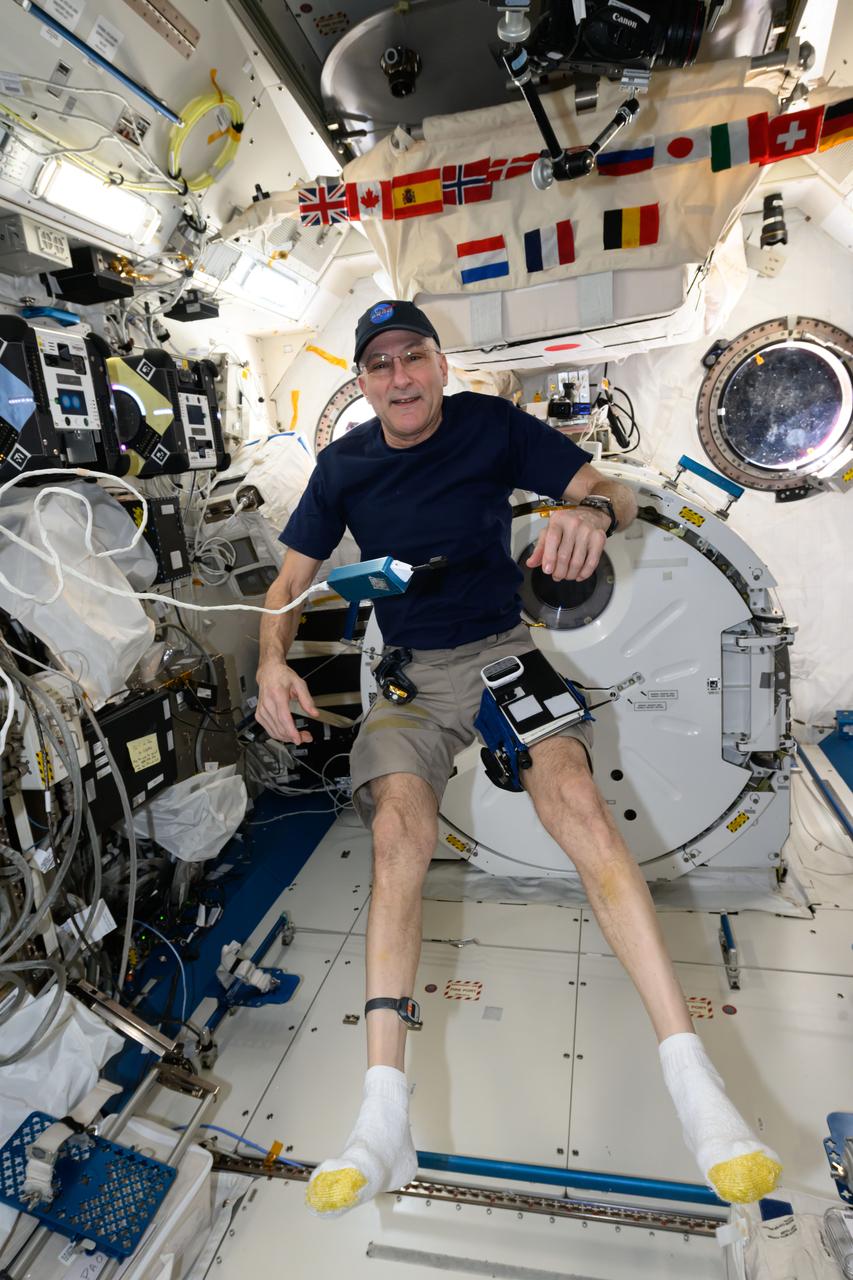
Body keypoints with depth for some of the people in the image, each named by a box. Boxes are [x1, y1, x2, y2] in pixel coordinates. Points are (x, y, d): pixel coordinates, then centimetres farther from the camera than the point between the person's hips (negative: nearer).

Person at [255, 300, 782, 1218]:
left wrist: (592, 513, -25)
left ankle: (695, 1089, -23)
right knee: (397, 829, -24)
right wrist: (273, 661, -15)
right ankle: (383, 1122, -20)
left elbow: (617, 494, 1)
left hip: (505, 648, -1)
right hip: (410, 672, 2)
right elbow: (290, 580, 6)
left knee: (573, 796, -27)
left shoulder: (493, 426, 1)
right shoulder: (344, 467, 5)